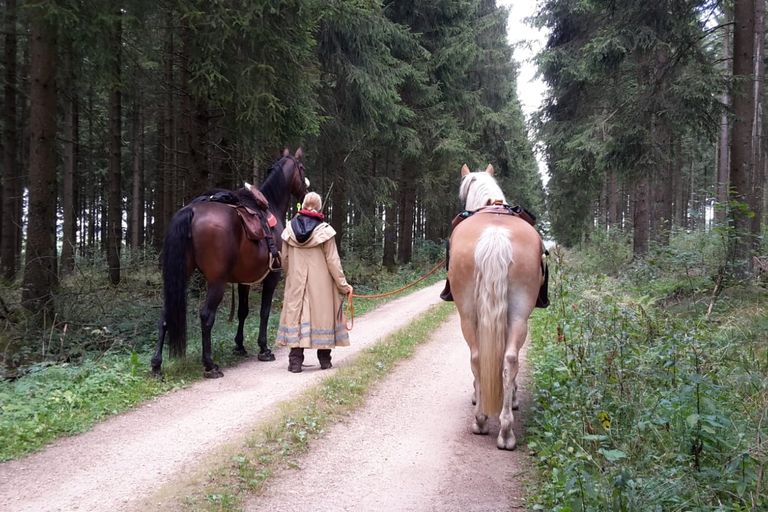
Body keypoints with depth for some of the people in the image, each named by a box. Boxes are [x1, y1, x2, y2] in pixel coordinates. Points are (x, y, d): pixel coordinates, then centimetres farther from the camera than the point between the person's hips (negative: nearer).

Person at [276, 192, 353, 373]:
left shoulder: (290, 229, 0)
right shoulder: (324, 230, -9)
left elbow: (285, 259, 6)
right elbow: (333, 261, -7)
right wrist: (343, 285, 0)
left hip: (296, 283, 2)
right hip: (320, 283, -2)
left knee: (296, 315, 6)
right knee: (322, 315, 9)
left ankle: (295, 361, 3)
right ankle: (324, 359, 18)